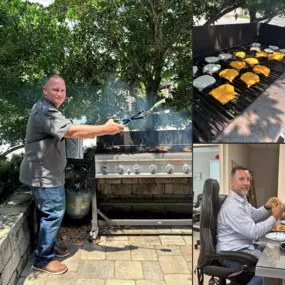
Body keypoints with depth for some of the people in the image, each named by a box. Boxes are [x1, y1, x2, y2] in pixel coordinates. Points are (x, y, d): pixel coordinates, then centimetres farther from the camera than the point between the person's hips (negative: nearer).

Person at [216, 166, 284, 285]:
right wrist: (274, 217, -18)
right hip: (233, 253, -11)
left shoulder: (241, 198, 9)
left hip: (244, 245, 11)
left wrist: (266, 207, 1)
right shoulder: (232, 206, -26)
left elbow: (254, 216, 21)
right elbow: (254, 232, -26)